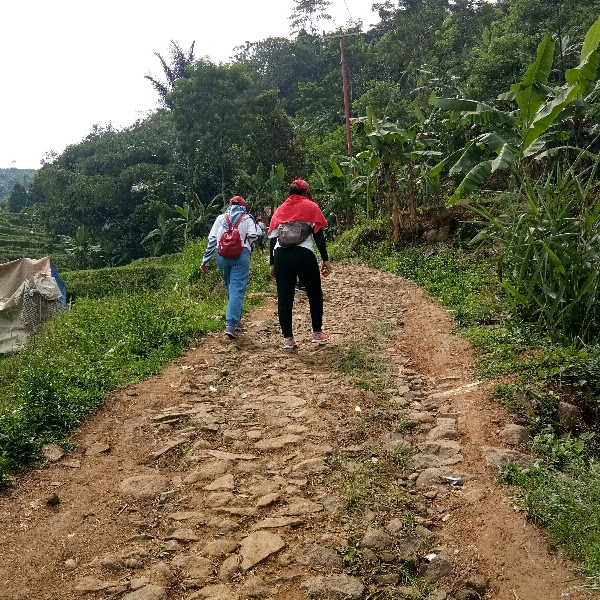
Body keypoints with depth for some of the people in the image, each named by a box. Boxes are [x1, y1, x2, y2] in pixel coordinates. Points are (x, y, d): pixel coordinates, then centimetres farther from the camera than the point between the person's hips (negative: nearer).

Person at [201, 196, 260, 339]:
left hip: (222, 256, 4)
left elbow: (212, 239, 8)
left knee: (230, 289, 18)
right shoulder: (246, 219, 7)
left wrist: (205, 261, 8)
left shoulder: (220, 218, 15)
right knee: (237, 290, -5)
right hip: (241, 255, -3)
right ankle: (231, 324, -15)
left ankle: (236, 320, 27)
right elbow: (253, 235, -9)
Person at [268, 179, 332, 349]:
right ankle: (317, 333, 18)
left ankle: (288, 338, 7)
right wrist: (325, 259, 0)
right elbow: (318, 235, 0)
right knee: (315, 294, 13)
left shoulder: (280, 210, 20)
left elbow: (272, 238, 14)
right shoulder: (311, 206, 10)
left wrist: (272, 264, 16)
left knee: (284, 297, 6)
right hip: (304, 254, -3)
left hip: (280, 256, 3)